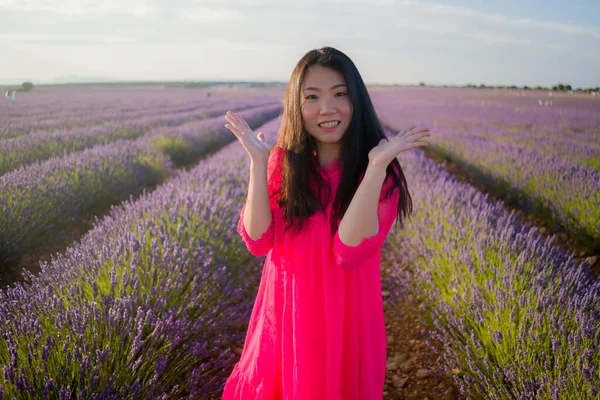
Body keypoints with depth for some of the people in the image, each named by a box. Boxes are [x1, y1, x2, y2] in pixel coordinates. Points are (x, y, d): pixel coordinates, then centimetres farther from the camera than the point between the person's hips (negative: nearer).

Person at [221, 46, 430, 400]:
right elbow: (258, 242, -12)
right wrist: (258, 162, -18)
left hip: (345, 320, -2)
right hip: (283, 315, 3)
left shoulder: (381, 173, -12)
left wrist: (376, 166, -30)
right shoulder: (283, 162, -3)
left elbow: (349, 251, -25)